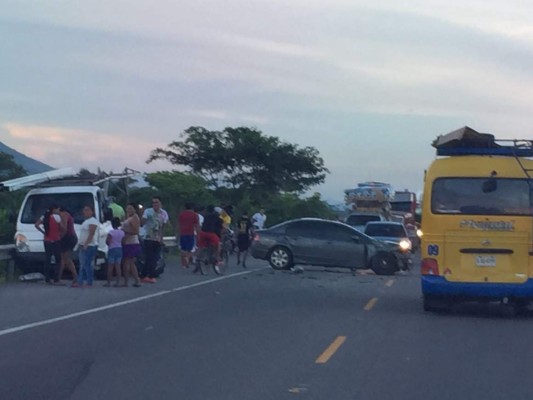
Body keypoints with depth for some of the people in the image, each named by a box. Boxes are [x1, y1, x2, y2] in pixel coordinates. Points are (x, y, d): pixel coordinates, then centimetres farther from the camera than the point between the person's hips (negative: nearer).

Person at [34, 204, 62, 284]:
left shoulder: (45, 217, 8)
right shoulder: (56, 216, -9)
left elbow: (36, 225, 4)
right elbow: (61, 227, -10)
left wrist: (43, 232, 7)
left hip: (47, 241, 6)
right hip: (56, 241, -6)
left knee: (47, 259, 9)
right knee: (58, 260, 1)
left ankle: (47, 279, 10)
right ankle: (56, 279, -2)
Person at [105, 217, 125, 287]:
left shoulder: (111, 232, -12)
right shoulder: (122, 232, 4)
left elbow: (107, 241, -13)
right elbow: (123, 241, 6)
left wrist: (110, 244, 7)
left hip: (112, 249, -5)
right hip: (119, 249, 5)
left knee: (110, 266, 0)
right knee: (118, 266, 5)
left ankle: (108, 282, 1)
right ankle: (117, 282, 1)